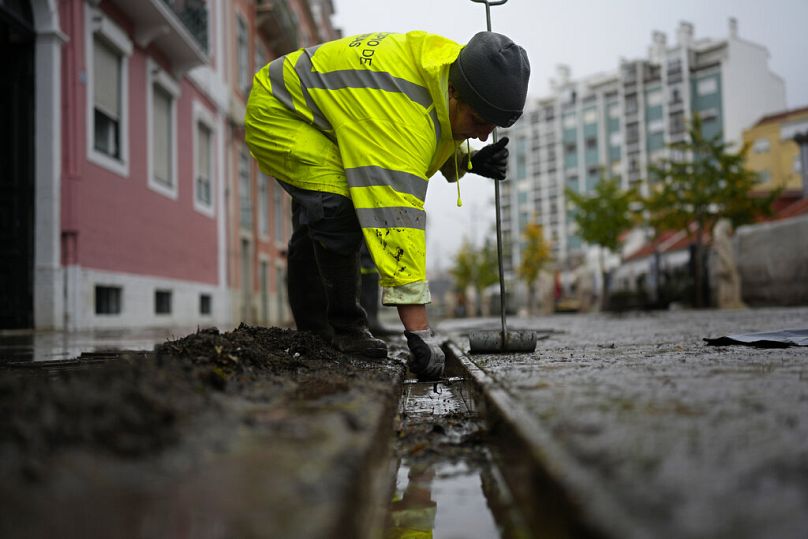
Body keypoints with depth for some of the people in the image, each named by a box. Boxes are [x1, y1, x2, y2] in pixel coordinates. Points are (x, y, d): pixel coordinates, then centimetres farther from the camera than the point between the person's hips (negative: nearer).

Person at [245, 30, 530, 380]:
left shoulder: (448, 67, -12)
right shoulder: (399, 110, -40)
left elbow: (443, 142, 8)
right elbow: (396, 217, -46)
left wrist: (471, 161, -17)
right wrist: (418, 331, -47)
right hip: (275, 113, -9)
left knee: (314, 224, 17)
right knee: (339, 208, -29)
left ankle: (311, 333, 33)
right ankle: (345, 330, -13)